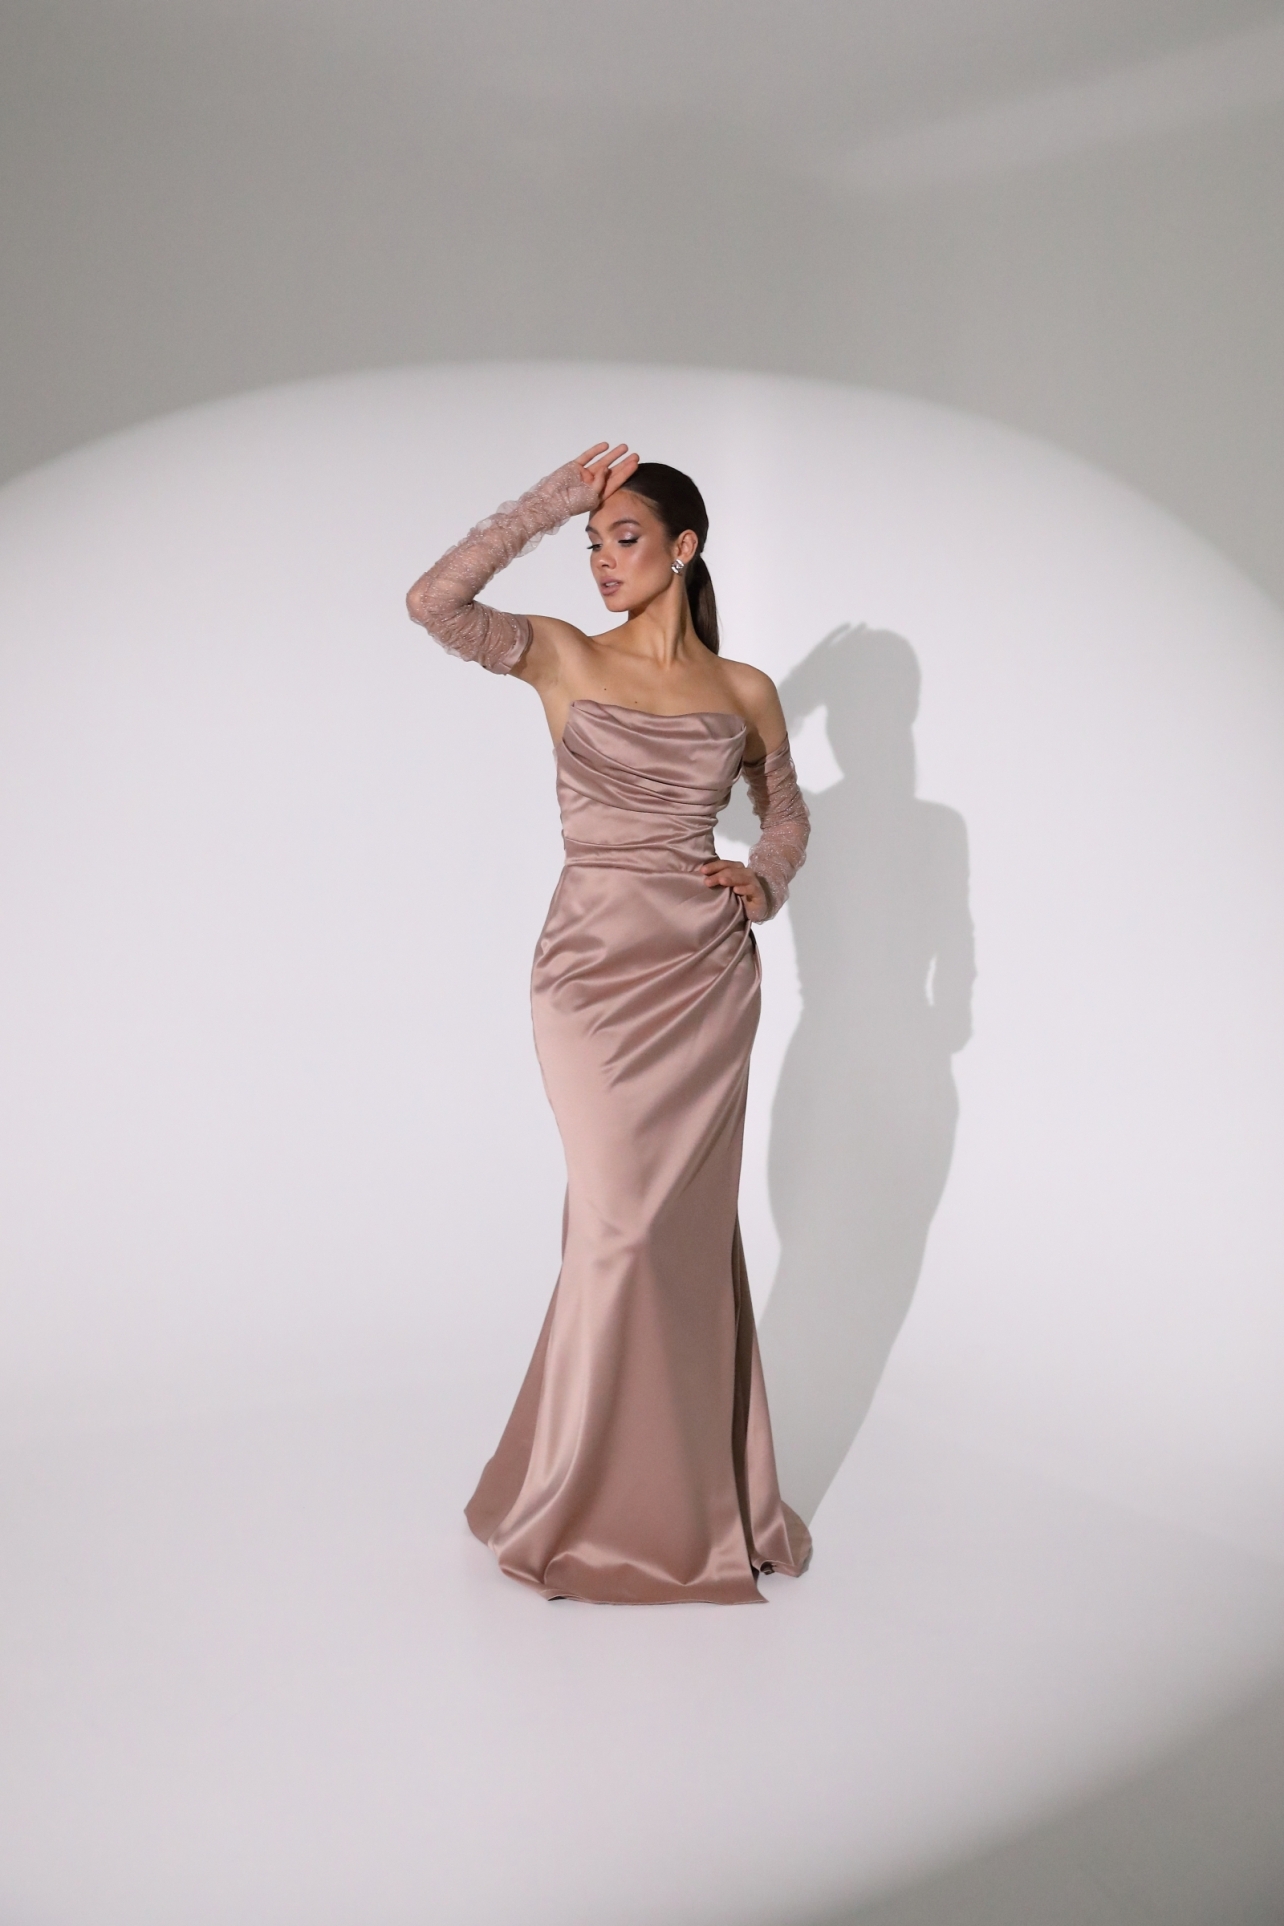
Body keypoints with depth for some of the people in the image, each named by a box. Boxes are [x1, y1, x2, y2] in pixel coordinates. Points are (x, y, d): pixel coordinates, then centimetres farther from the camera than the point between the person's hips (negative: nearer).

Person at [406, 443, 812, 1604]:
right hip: (594, 968, -2)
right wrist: (549, 501, -9)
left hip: (706, 974, 2)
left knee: (690, 1232, 7)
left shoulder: (745, 691, 8)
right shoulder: (562, 657, 3)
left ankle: (697, 1488, 23)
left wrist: (764, 883, 1)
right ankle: (585, 1504, 14)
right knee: (622, 1226, -4)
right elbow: (433, 602, -12)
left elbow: (787, 813, 21)